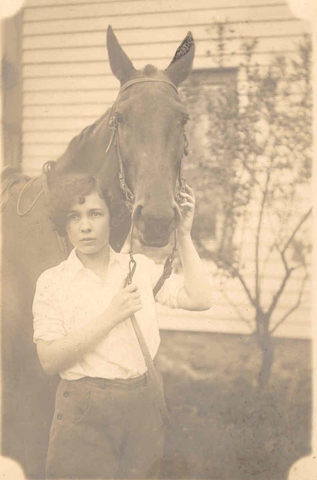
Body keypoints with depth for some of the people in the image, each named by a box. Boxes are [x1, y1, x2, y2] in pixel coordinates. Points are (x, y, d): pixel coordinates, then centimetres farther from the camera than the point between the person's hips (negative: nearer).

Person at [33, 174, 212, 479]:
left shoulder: (140, 267, 6)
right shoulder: (52, 282, -3)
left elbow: (199, 300, -3)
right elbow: (50, 361, -12)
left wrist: (184, 236, -4)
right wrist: (110, 317, -17)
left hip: (142, 407, 3)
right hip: (84, 413, -3)